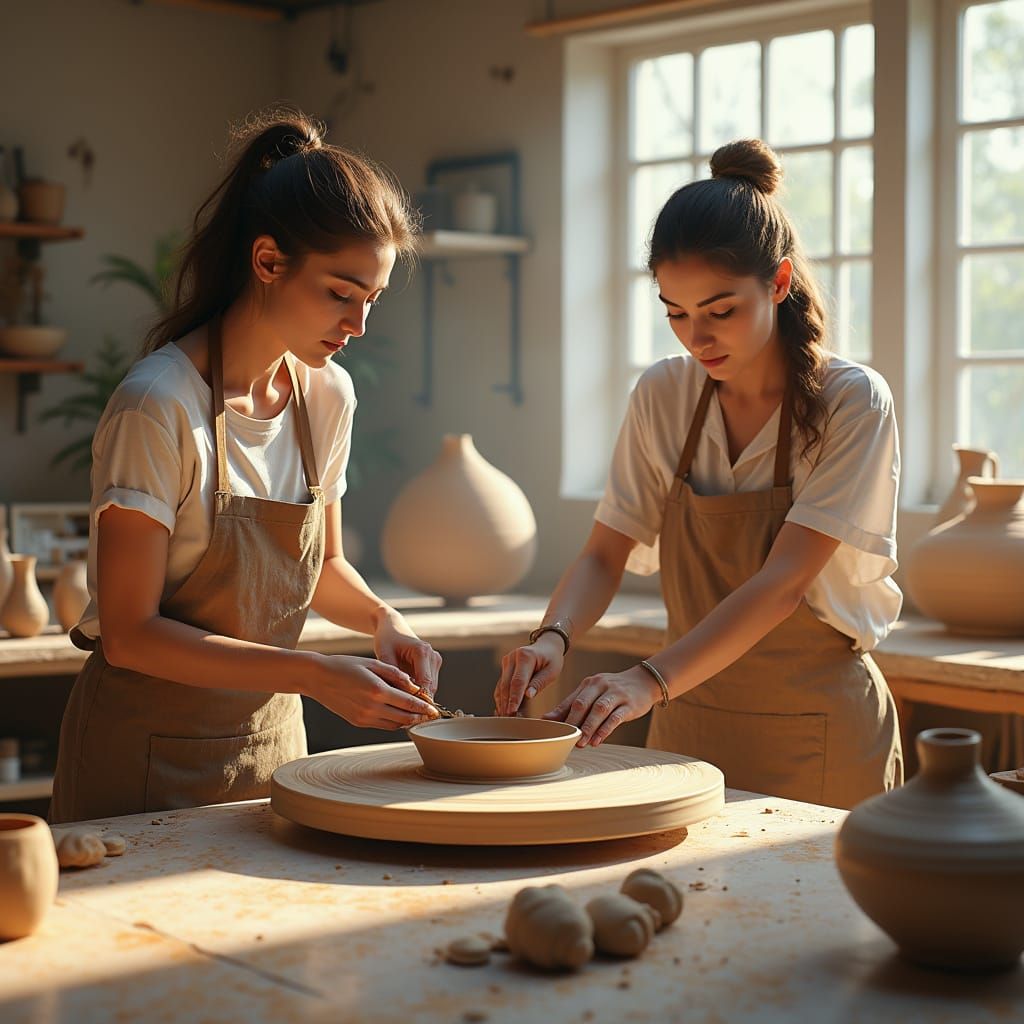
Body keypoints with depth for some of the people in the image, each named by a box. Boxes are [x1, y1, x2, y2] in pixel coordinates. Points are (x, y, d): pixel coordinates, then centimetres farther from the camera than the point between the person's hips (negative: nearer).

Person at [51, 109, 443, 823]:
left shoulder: (327, 396, -1)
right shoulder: (159, 406, -21)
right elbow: (129, 633, -20)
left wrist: (382, 618, -7)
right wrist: (316, 676, -25)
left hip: (271, 739, 6)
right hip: (151, 757, -6)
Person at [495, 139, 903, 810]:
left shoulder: (853, 402, -14)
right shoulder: (663, 396, 0)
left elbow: (783, 581, -23)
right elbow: (605, 556, -1)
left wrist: (651, 681, -34)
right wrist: (553, 638, -22)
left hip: (817, 735, -4)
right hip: (690, 723, 4)